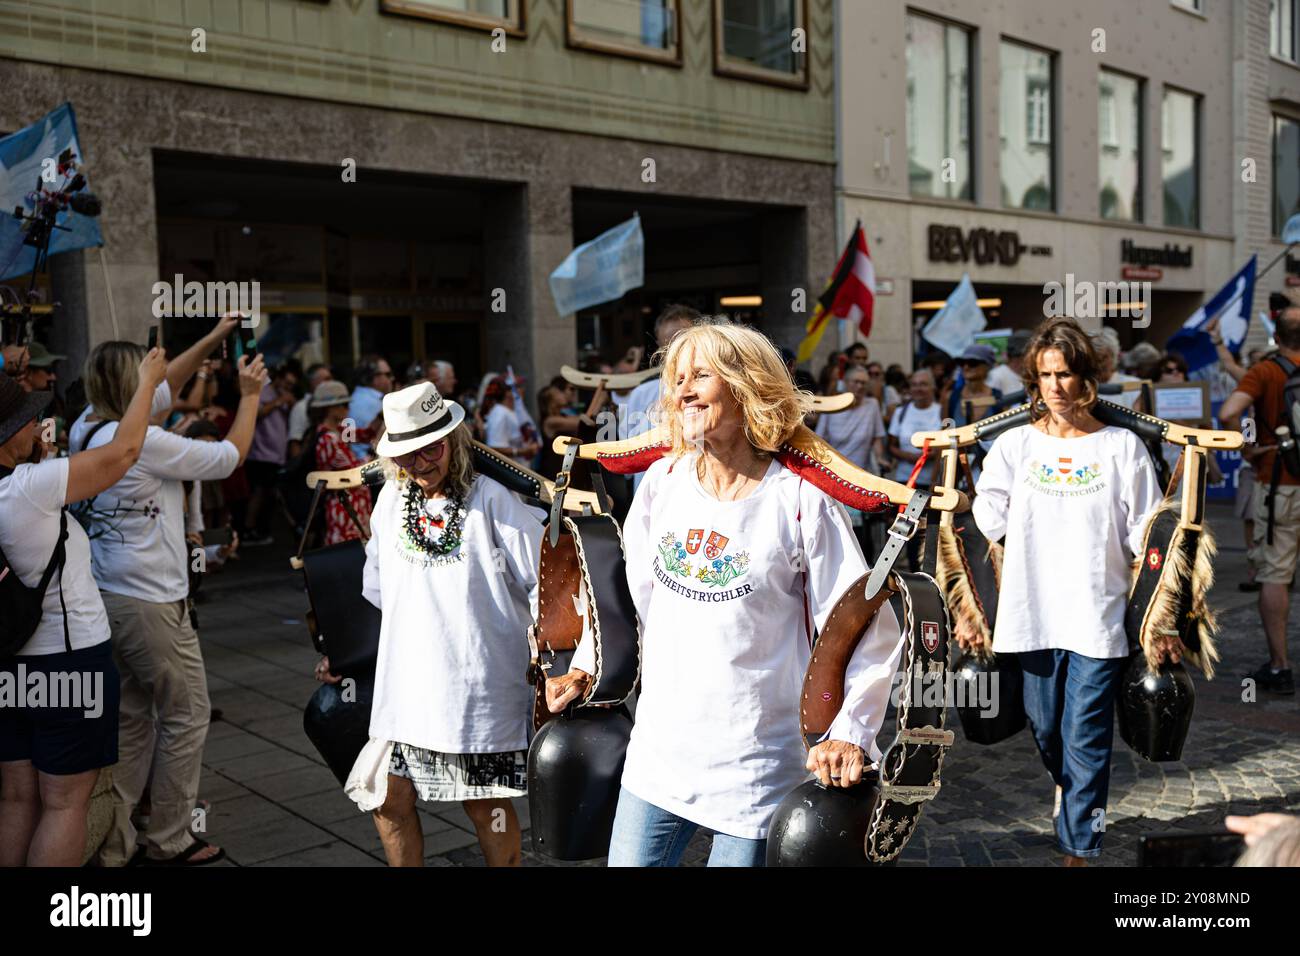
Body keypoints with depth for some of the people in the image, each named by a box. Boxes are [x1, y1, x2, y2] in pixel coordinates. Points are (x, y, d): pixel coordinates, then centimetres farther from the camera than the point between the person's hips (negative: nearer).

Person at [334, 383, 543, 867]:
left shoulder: (492, 501, -10)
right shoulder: (391, 500, 6)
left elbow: (544, 586, -9)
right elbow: (375, 588, 19)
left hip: (481, 688, -5)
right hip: (406, 686, 5)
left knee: (487, 806, 7)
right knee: (389, 797, 9)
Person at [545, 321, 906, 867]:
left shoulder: (801, 501, -11)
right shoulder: (662, 481, 2)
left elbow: (866, 630, -9)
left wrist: (851, 733, -17)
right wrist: (585, 669, 11)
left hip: (756, 769, -4)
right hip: (657, 755, 4)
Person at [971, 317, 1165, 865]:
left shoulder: (1123, 448, 2)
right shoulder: (1014, 446, 3)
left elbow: (1147, 545, 4)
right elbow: (982, 533, 1)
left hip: (1098, 619, -2)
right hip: (1033, 616, 2)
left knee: (1085, 740, -2)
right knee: (1045, 729, 15)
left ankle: (1079, 847, 11)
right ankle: (1072, 794, 44)